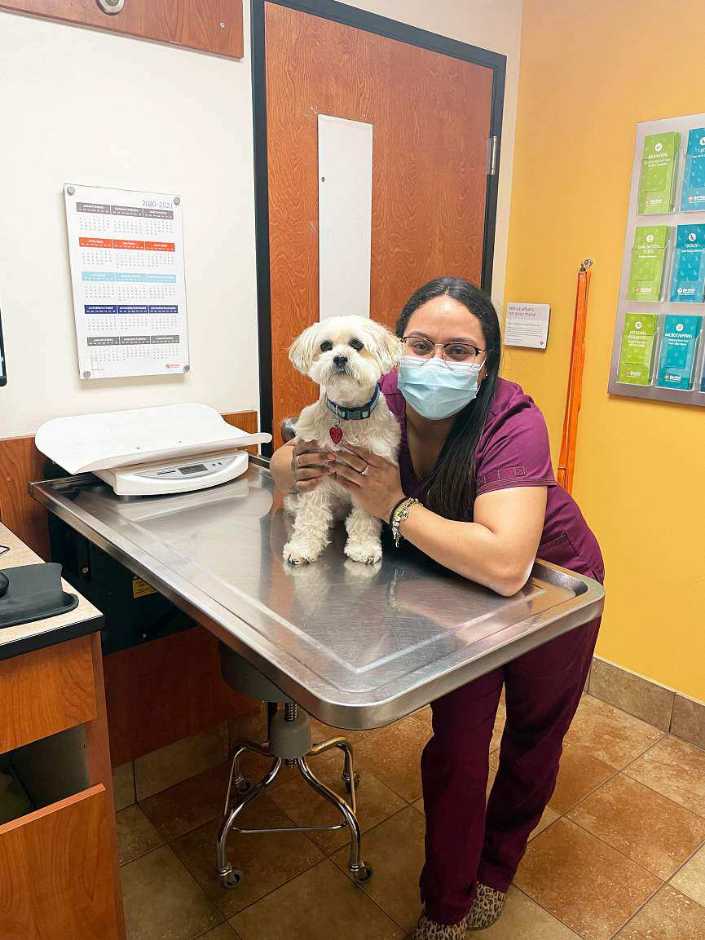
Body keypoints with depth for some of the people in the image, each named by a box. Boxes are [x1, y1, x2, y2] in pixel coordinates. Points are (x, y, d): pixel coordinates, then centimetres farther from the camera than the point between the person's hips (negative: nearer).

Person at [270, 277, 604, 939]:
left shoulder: (512, 422, -37)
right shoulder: (384, 400, -22)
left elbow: (505, 565, -49)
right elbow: (284, 464, -10)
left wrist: (396, 507, -41)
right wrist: (299, 466, -33)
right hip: (460, 588, 3)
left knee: (532, 740, 20)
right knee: (454, 748, 5)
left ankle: (496, 868, 51)